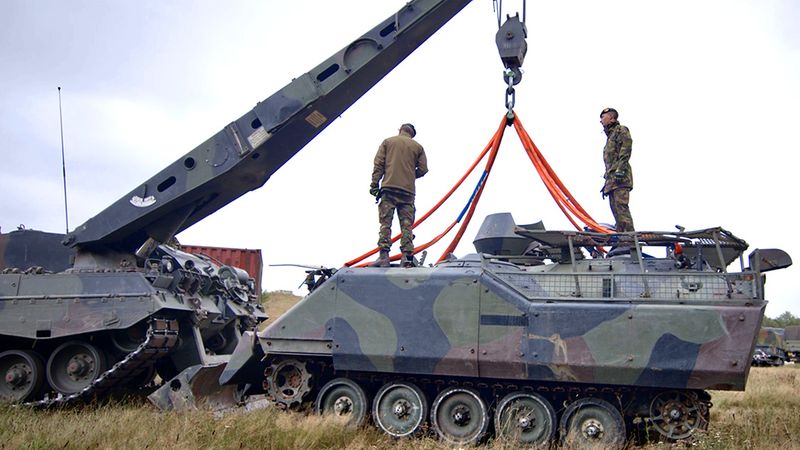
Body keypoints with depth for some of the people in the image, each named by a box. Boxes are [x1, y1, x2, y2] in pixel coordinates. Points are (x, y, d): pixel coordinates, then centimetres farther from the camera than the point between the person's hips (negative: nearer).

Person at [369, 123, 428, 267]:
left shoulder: (387, 142, 14)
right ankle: (407, 257, -6)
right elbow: (423, 169, 9)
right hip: (408, 190, 1)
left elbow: (378, 164, 5)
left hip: (389, 187, -1)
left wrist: (374, 184, 3)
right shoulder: (417, 147, 15)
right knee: (406, 225, 1)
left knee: (385, 223, -4)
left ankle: (384, 255, -13)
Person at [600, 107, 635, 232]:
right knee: (615, 209, 4)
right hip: (612, 179, 9)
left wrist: (620, 169, -23)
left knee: (620, 207, -19)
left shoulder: (621, 130, 5)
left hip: (620, 177, -9)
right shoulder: (610, 135, 31)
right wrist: (607, 181, 25)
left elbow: (626, 148, -12)